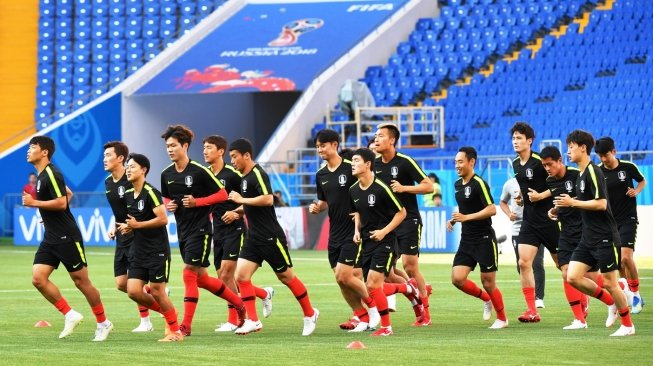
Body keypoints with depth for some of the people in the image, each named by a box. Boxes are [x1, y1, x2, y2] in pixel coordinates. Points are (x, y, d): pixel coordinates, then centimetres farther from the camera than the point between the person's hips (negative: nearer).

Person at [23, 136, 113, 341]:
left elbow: (61, 202, -24)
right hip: (51, 238, 9)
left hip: (67, 237, -9)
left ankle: (103, 323, 13)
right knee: (38, 278, -5)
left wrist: (34, 203, -19)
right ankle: (70, 315, 3)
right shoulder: (41, 175, 14)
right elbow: (67, 193, 27)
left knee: (81, 281, -1)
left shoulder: (51, 174, -15)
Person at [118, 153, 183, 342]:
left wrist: (137, 225, -18)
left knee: (157, 291, -6)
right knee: (133, 291, -3)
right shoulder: (128, 195, 12)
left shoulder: (151, 192, -14)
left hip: (157, 250, -8)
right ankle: (167, 311, 19)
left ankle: (176, 331, 7)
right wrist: (128, 227, 5)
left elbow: (163, 219, -21)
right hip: (139, 252, 8)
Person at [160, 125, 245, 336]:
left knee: (189, 273, -13)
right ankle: (238, 302, 30)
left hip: (200, 229, -7)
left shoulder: (199, 171, -13)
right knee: (201, 278, 12)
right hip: (182, 230, 7)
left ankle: (186, 326, -10)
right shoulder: (166, 174, 6)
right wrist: (168, 206, -1)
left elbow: (222, 194, -8)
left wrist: (197, 202, -19)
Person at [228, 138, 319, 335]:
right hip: (253, 238, 9)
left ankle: (309, 314, 20)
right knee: (241, 276, -4)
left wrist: (241, 200, -23)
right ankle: (253, 321, -2)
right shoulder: (244, 177, 13)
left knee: (286, 277, 4)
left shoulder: (258, 174, -16)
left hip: (270, 237, -9)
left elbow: (267, 199, -30)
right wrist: (237, 211, 12)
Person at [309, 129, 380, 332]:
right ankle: (360, 316, 16)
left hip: (353, 230, -7)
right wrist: (316, 207, -1)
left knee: (344, 276, -13)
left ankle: (373, 306, 5)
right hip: (335, 232, 7)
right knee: (341, 279, 5)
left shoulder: (351, 168, -11)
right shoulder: (321, 175, 10)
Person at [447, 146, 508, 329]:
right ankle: (486, 299, 19)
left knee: (488, 282, -2)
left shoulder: (479, 183, -14)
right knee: (457, 278, -6)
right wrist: (454, 220, 8)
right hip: (466, 239, 7)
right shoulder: (458, 184, 11)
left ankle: (502, 318, 17)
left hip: (484, 239, -7)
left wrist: (466, 217, -23)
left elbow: (492, 209, -20)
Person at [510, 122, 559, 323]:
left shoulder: (540, 161, -15)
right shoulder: (516, 164, 9)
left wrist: (541, 196, -21)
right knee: (524, 263, -7)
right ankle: (532, 310, -5)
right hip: (529, 220, 7)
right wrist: (521, 197, 8)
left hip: (548, 219, -7)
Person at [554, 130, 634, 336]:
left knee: (609, 282, -3)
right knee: (573, 277, -1)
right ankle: (611, 303, 15)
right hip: (588, 239, 9)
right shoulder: (581, 174, 14)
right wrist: (566, 204, 12)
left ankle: (628, 325, 11)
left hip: (605, 238, -9)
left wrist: (573, 203, -19)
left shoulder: (593, 172, -15)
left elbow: (601, 203, -23)